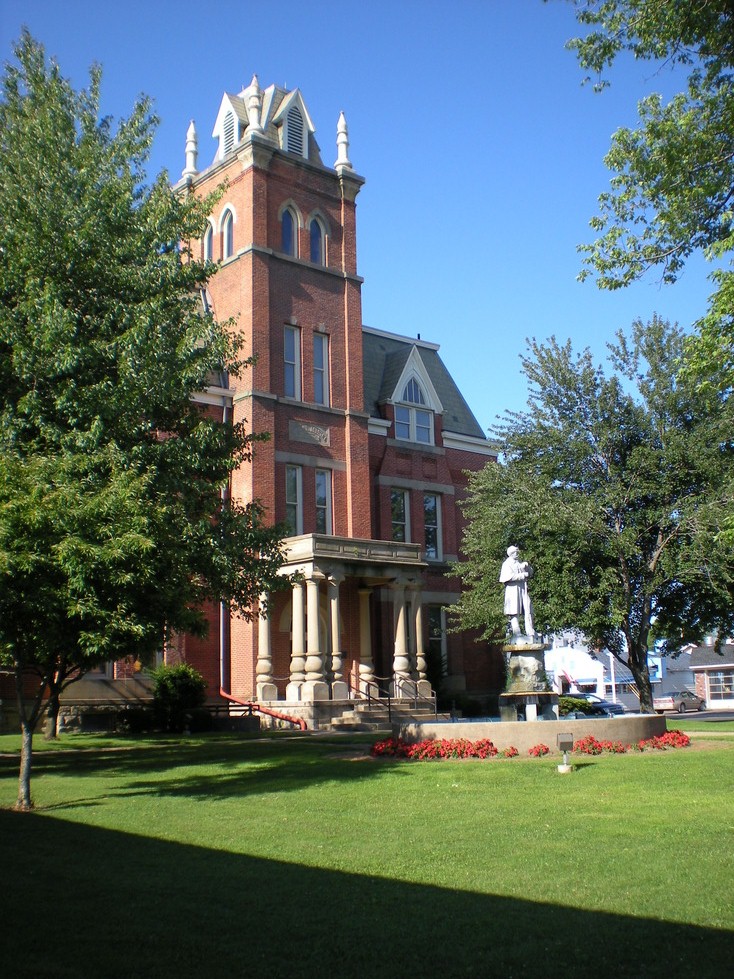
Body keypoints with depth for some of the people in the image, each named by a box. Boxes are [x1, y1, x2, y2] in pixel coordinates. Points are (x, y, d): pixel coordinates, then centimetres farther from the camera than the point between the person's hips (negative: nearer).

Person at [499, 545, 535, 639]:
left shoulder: (520, 563, 19)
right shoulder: (507, 564, -2)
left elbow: (530, 573, 19)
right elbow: (510, 577, -15)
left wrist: (527, 566, -1)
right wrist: (523, 575, -9)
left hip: (523, 589, 6)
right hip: (513, 590, -6)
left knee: (528, 610, -2)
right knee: (515, 612, -7)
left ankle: (530, 632, -2)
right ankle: (516, 632, -5)